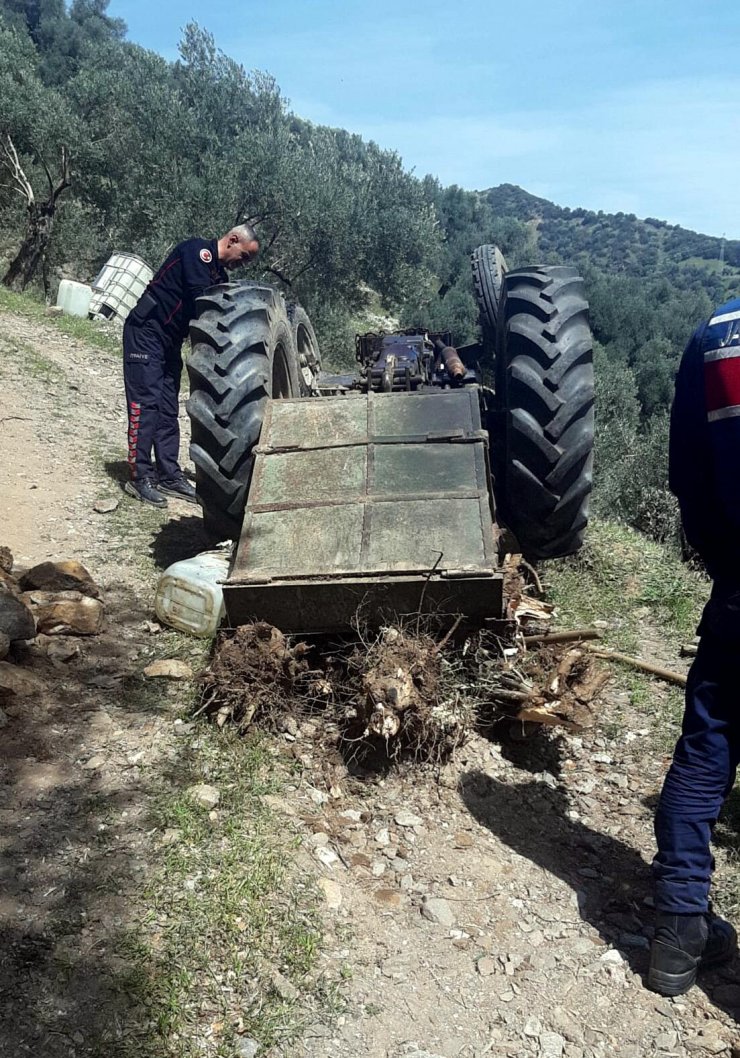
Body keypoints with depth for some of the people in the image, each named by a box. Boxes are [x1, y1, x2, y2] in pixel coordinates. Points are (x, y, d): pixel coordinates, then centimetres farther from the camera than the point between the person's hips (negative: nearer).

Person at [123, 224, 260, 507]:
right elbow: (200, 299, -25)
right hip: (145, 332, -9)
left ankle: (169, 475, 11)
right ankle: (140, 477, -7)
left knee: (168, 411, 7)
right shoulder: (197, 250, -13)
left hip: (170, 342, 9)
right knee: (146, 404, -10)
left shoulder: (219, 274, 13)